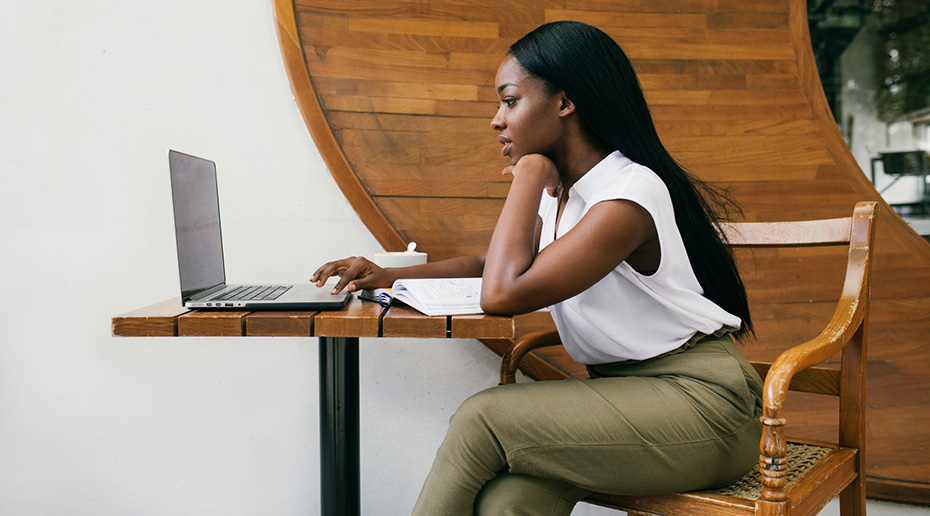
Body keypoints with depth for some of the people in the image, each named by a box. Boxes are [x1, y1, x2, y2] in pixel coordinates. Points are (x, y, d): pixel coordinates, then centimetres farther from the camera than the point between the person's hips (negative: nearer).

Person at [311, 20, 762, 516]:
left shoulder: (627, 196, -19)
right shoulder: (559, 193, 10)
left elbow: (503, 293, -27)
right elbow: (491, 263, 22)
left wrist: (530, 170, -15)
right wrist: (390, 276, 7)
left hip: (701, 400, -7)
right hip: (623, 393, 8)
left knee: (482, 418, -22)